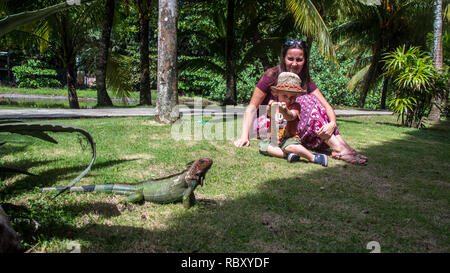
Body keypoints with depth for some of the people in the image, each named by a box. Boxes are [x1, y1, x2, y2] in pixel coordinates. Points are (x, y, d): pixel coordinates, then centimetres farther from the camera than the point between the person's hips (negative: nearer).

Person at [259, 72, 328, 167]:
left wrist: (285, 111, -52)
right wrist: (270, 108, -43)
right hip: (274, 138, 4)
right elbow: (269, 115, -17)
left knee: (289, 146, -35)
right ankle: (287, 154, -24)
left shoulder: (295, 106, -5)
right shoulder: (274, 103, 4)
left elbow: (291, 117, -27)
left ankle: (314, 158, -22)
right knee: (262, 146, -21)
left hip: (290, 138, -4)